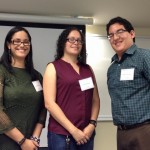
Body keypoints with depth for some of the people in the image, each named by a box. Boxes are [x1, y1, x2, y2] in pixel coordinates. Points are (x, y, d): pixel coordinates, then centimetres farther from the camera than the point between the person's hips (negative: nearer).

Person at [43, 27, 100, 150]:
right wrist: (73, 130, -13)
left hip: (86, 134, 5)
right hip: (61, 134, -4)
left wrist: (92, 124, -4)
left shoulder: (87, 69, 12)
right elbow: (49, 103, -10)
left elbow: (95, 100, 12)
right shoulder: (53, 67, -1)